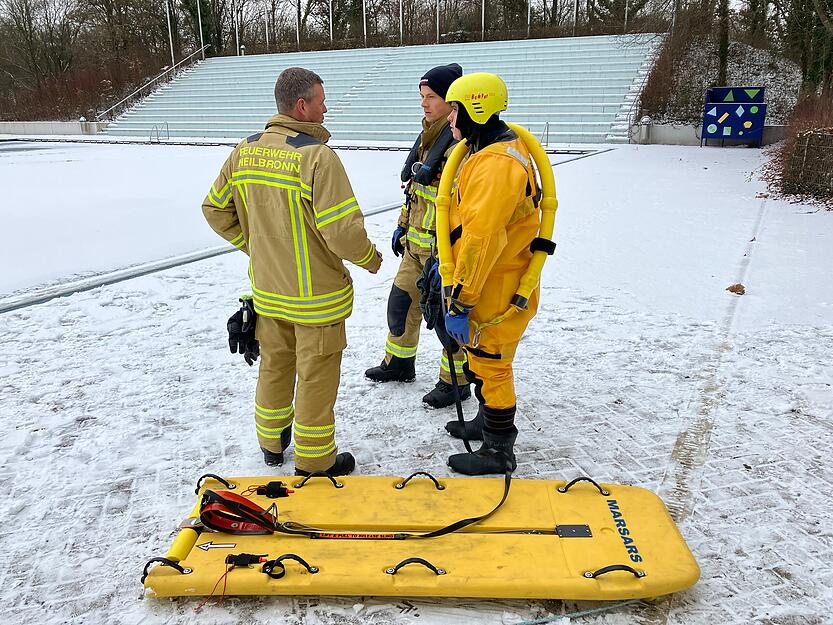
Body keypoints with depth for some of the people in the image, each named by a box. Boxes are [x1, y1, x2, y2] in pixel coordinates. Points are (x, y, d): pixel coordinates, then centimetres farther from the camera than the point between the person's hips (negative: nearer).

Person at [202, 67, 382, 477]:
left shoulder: (244, 152, 0)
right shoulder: (317, 156, -22)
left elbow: (216, 210, 9)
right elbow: (343, 231, -26)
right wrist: (371, 259, -6)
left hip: (266, 290, 7)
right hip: (317, 295, -6)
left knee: (274, 365, 23)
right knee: (316, 377, 9)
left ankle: (272, 442, 41)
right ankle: (315, 462, 24)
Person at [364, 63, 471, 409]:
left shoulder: (461, 141, -19)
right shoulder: (429, 135, 11)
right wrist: (402, 225, 23)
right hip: (416, 243, 9)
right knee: (402, 302, 18)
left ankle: (455, 381, 21)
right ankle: (399, 362, 38)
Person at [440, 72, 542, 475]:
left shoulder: (496, 163, -25)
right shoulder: (491, 151, 10)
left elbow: (481, 239, -31)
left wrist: (459, 303, -29)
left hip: (497, 290, -10)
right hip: (489, 280, 10)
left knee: (489, 364, 3)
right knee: (481, 359, 23)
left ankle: (498, 451, 20)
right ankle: (488, 422, 43)